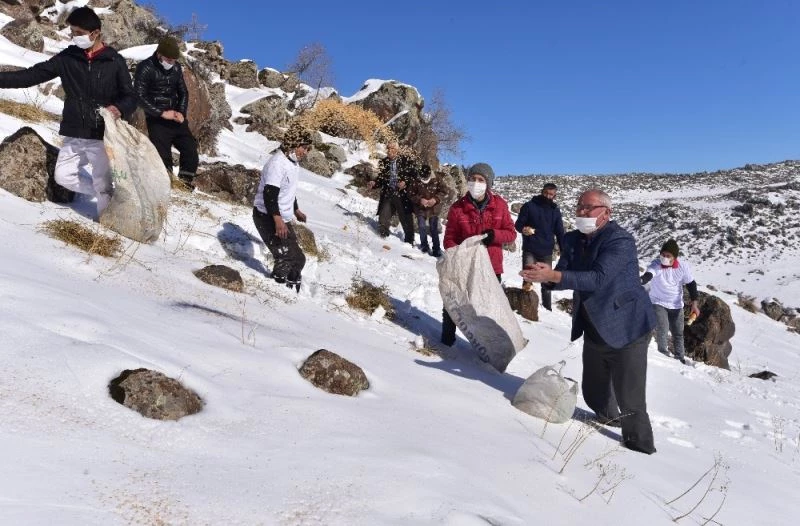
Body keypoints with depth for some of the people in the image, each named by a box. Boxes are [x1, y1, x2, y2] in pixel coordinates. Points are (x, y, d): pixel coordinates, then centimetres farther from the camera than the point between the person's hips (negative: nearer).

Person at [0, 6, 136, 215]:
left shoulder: (114, 61, -5)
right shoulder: (67, 57, 4)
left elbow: (130, 97, -4)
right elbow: (32, 75, 5)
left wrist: (119, 108, -26)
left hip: (102, 135, -5)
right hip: (74, 134, 5)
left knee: (102, 183, -2)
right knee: (64, 175, 9)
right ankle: (111, 194, 25)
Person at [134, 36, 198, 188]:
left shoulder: (176, 67, 6)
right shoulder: (145, 68, -10)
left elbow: (183, 92, 14)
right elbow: (140, 97, -14)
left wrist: (181, 113, -3)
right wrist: (162, 113, -19)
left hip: (176, 119, 5)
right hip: (157, 121, -5)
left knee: (191, 149, 2)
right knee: (163, 156, -9)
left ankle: (186, 185, 16)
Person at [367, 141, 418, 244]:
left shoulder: (406, 160, -4)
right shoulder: (384, 162, 9)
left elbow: (416, 173, -5)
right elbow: (381, 179, 14)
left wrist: (406, 182, -18)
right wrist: (374, 183, -5)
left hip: (403, 195, -4)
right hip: (387, 195, 4)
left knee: (406, 220, 5)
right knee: (383, 220, 1)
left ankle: (409, 242, 20)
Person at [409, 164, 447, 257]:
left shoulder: (437, 181, -5)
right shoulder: (416, 183, -3)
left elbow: (443, 192, -5)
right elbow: (412, 195, -1)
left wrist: (436, 199, -20)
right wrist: (420, 200, -19)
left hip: (434, 209, -1)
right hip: (421, 210, 1)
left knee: (434, 229, 2)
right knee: (422, 228, 5)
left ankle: (437, 249, 9)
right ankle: (424, 245, 25)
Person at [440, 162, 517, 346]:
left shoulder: (499, 205, -4)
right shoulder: (458, 207, -8)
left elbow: (511, 233, 0)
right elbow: (449, 238, -4)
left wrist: (494, 235, -21)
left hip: (491, 265, 1)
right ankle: (447, 341, 27)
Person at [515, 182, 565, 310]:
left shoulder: (555, 210, 8)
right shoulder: (529, 206, -1)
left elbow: (560, 232, 10)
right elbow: (518, 223, -1)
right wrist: (523, 229, -25)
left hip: (547, 252, 3)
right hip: (529, 250, -3)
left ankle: (547, 306, 23)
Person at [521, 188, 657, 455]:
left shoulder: (620, 240, -19)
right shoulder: (573, 239, 3)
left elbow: (599, 278, -32)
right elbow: (562, 276, 0)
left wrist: (553, 275, -40)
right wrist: (545, 274, -24)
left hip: (625, 329, -7)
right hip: (594, 330, 7)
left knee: (630, 399, -2)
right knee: (593, 392, 20)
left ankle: (641, 446, 20)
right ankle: (609, 418, 48)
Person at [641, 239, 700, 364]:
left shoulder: (683, 266, -15)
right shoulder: (656, 265, -24)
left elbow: (691, 284, -2)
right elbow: (648, 275, -45)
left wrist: (694, 304, -7)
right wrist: (640, 281, -68)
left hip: (676, 305, 3)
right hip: (658, 303, -3)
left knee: (678, 333, 14)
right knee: (662, 329, -18)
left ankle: (680, 358, 32)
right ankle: (663, 354, -2)